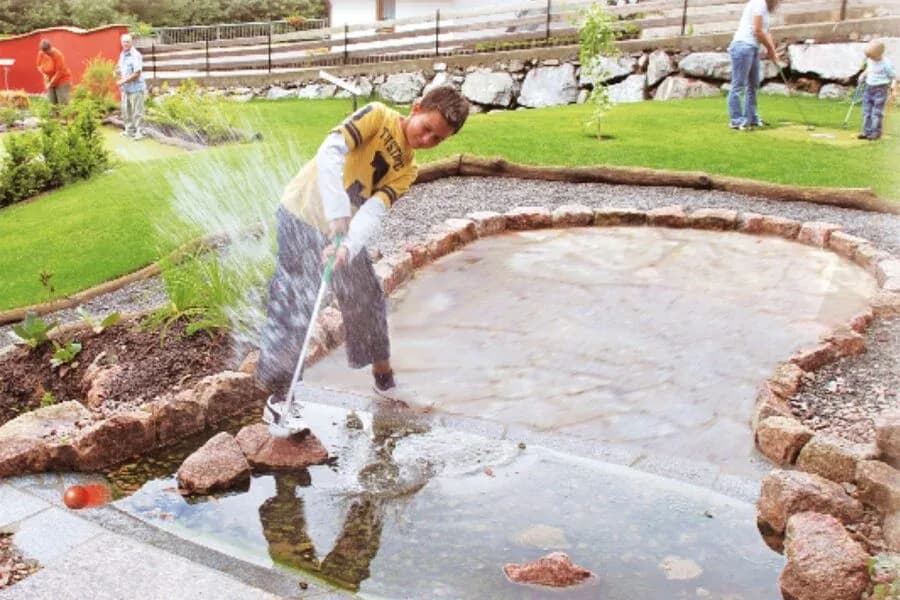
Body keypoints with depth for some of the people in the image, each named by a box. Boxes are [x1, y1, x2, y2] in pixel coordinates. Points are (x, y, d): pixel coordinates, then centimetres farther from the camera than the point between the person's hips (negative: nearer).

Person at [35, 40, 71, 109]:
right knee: (53, 103, 2)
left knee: (63, 103, -12)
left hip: (62, 81, -5)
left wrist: (50, 84, -17)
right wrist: (44, 74, -9)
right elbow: (39, 66, 11)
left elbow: (60, 72, -21)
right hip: (50, 82, 5)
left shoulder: (58, 55, -22)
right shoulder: (41, 54, -5)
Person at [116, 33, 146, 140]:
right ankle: (129, 130, 24)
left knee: (137, 111, -5)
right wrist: (118, 72, 2)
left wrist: (123, 81, -17)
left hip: (135, 87, -9)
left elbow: (137, 73, -19)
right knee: (126, 110, 14)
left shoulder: (136, 55, -14)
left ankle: (139, 132, 1)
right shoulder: (122, 55, 13)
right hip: (125, 88, 9)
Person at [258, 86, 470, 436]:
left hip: (344, 230, 7)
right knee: (293, 309, -7)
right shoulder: (378, 117, -12)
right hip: (304, 218, -7)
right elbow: (330, 152, -26)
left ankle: (383, 378, 35)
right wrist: (336, 214, -35)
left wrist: (347, 247, -32)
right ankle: (276, 401, 4)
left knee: (367, 299, 15)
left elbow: (372, 213, -12)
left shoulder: (406, 171, 2)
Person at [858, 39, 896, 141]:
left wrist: (893, 85, -24)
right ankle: (867, 131, 13)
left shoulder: (886, 64, -15)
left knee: (877, 112, -5)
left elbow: (893, 76, -9)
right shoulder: (870, 60, 4)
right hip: (869, 87, 7)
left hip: (880, 89, -7)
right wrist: (863, 74, 10)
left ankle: (876, 132, 3)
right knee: (867, 110, 7)